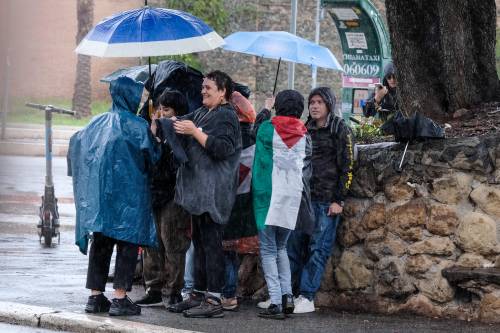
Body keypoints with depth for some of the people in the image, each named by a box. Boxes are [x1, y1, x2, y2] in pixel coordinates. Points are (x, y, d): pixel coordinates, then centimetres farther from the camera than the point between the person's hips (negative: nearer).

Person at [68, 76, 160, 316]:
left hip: (98, 193, 6)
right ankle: (120, 298, -7)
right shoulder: (137, 125, -8)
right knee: (127, 244, -1)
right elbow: (151, 157, -9)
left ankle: (95, 296, 12)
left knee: (100, 244, 12)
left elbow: (76, 142, 16)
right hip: (127, 194, -6)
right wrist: (155, 138, 10)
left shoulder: (98, 122, 9)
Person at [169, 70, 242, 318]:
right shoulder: (201, 113, 19)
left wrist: (195, 131, -17)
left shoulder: (226, 116, -8)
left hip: (213, 192, -9)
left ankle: (214, 300, -11)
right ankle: (199, 294, 19)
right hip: (198, 190, 9)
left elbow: (223, 148, -19)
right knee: (199, 242, 13)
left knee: (211, 244, -10)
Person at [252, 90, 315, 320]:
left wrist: (265, 110, 28)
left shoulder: (267, 129, -6)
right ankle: (287, 296, 5)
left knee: (268, 249, 0)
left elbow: (256, 131, 15)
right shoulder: (304, 135, 6)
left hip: (268, 194, -4)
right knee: (281, 247, 19)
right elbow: (307, 169, 10)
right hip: (293, 196, 4)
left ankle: (276, 302, -9)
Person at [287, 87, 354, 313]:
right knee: (294, 246, 2)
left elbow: (347, 167, -6)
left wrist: (338, 200, -11)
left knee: (318, 250, -5)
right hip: (303, 198, 6)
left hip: (327, 200, -6)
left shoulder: (340, 131, -1)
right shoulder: (305, 130, 17)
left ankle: (307, 297, -5)